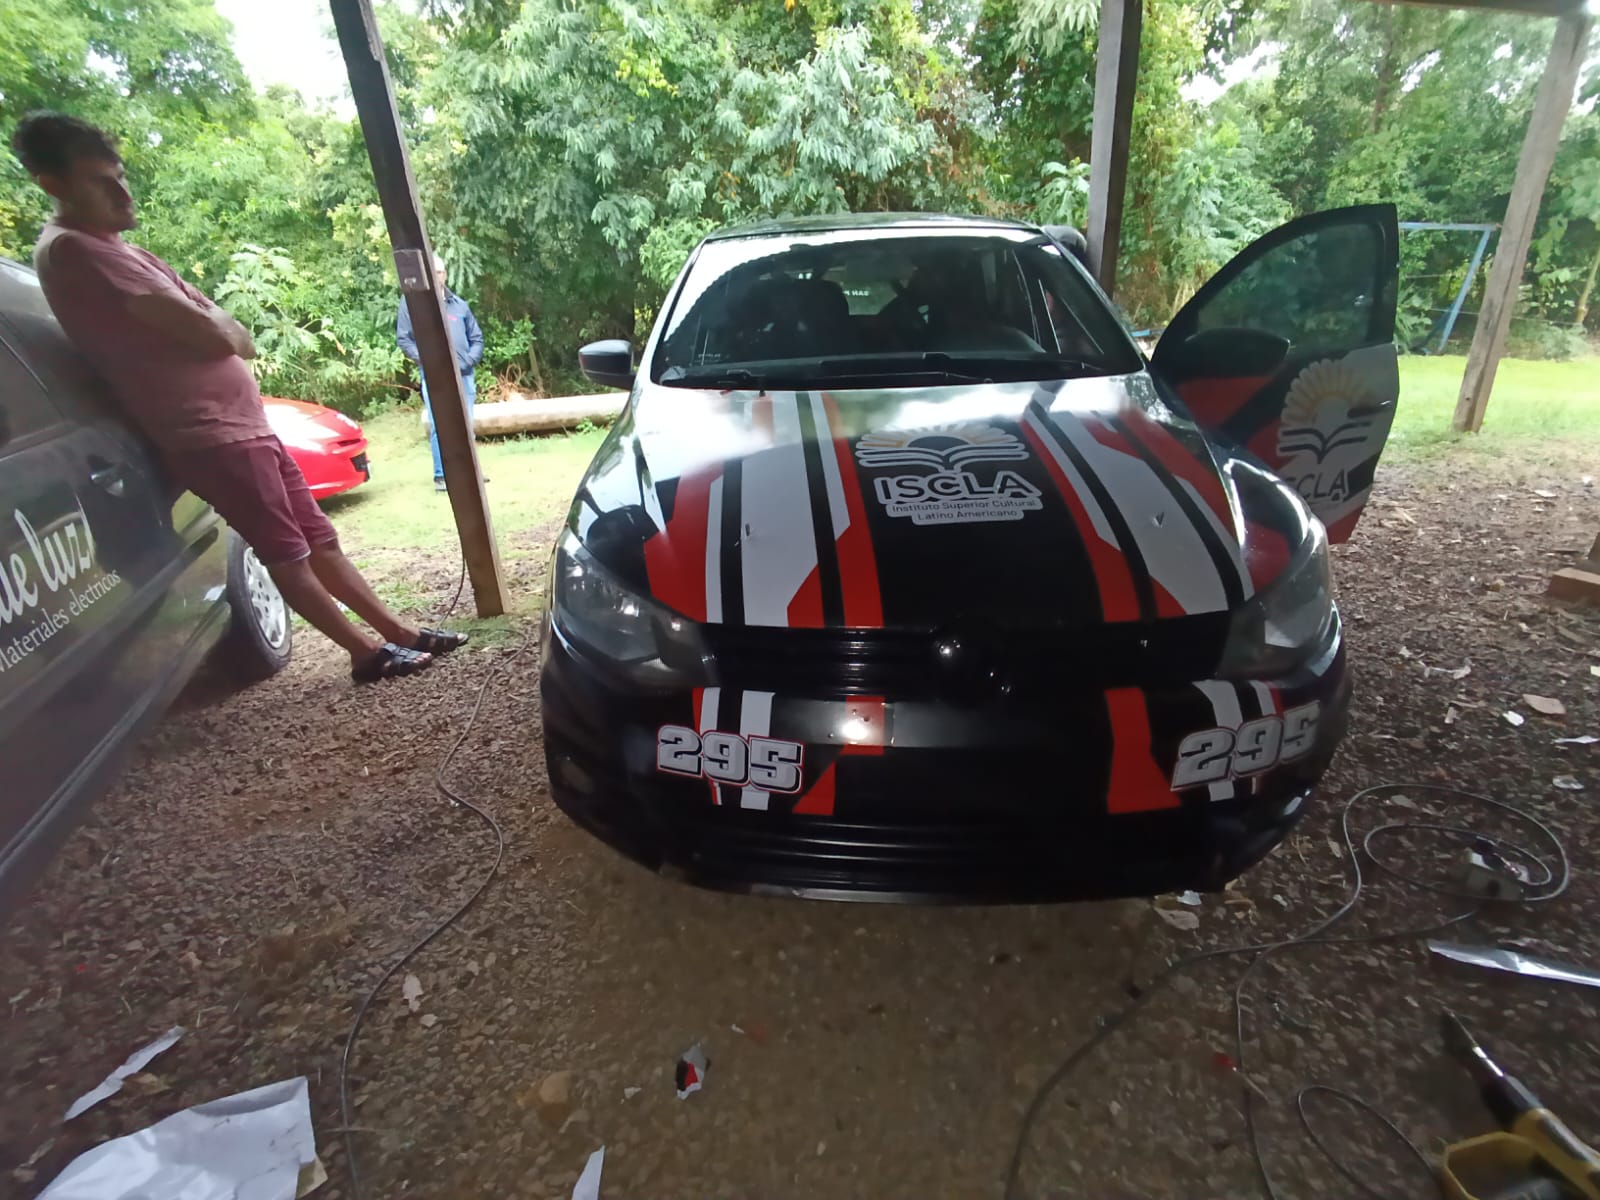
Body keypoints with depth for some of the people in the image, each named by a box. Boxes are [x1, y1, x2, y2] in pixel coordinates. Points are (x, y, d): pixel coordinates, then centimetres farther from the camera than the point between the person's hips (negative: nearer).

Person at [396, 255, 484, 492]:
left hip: (463, 374, 4)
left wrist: (470, 359, -1)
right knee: (439, 427, -5)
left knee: (466, 426, 9)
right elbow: (402, 338, 2)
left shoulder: (459, 304, 15)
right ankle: (441, 476, 1)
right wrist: (424, 358, -12)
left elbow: (477, 337, 16)